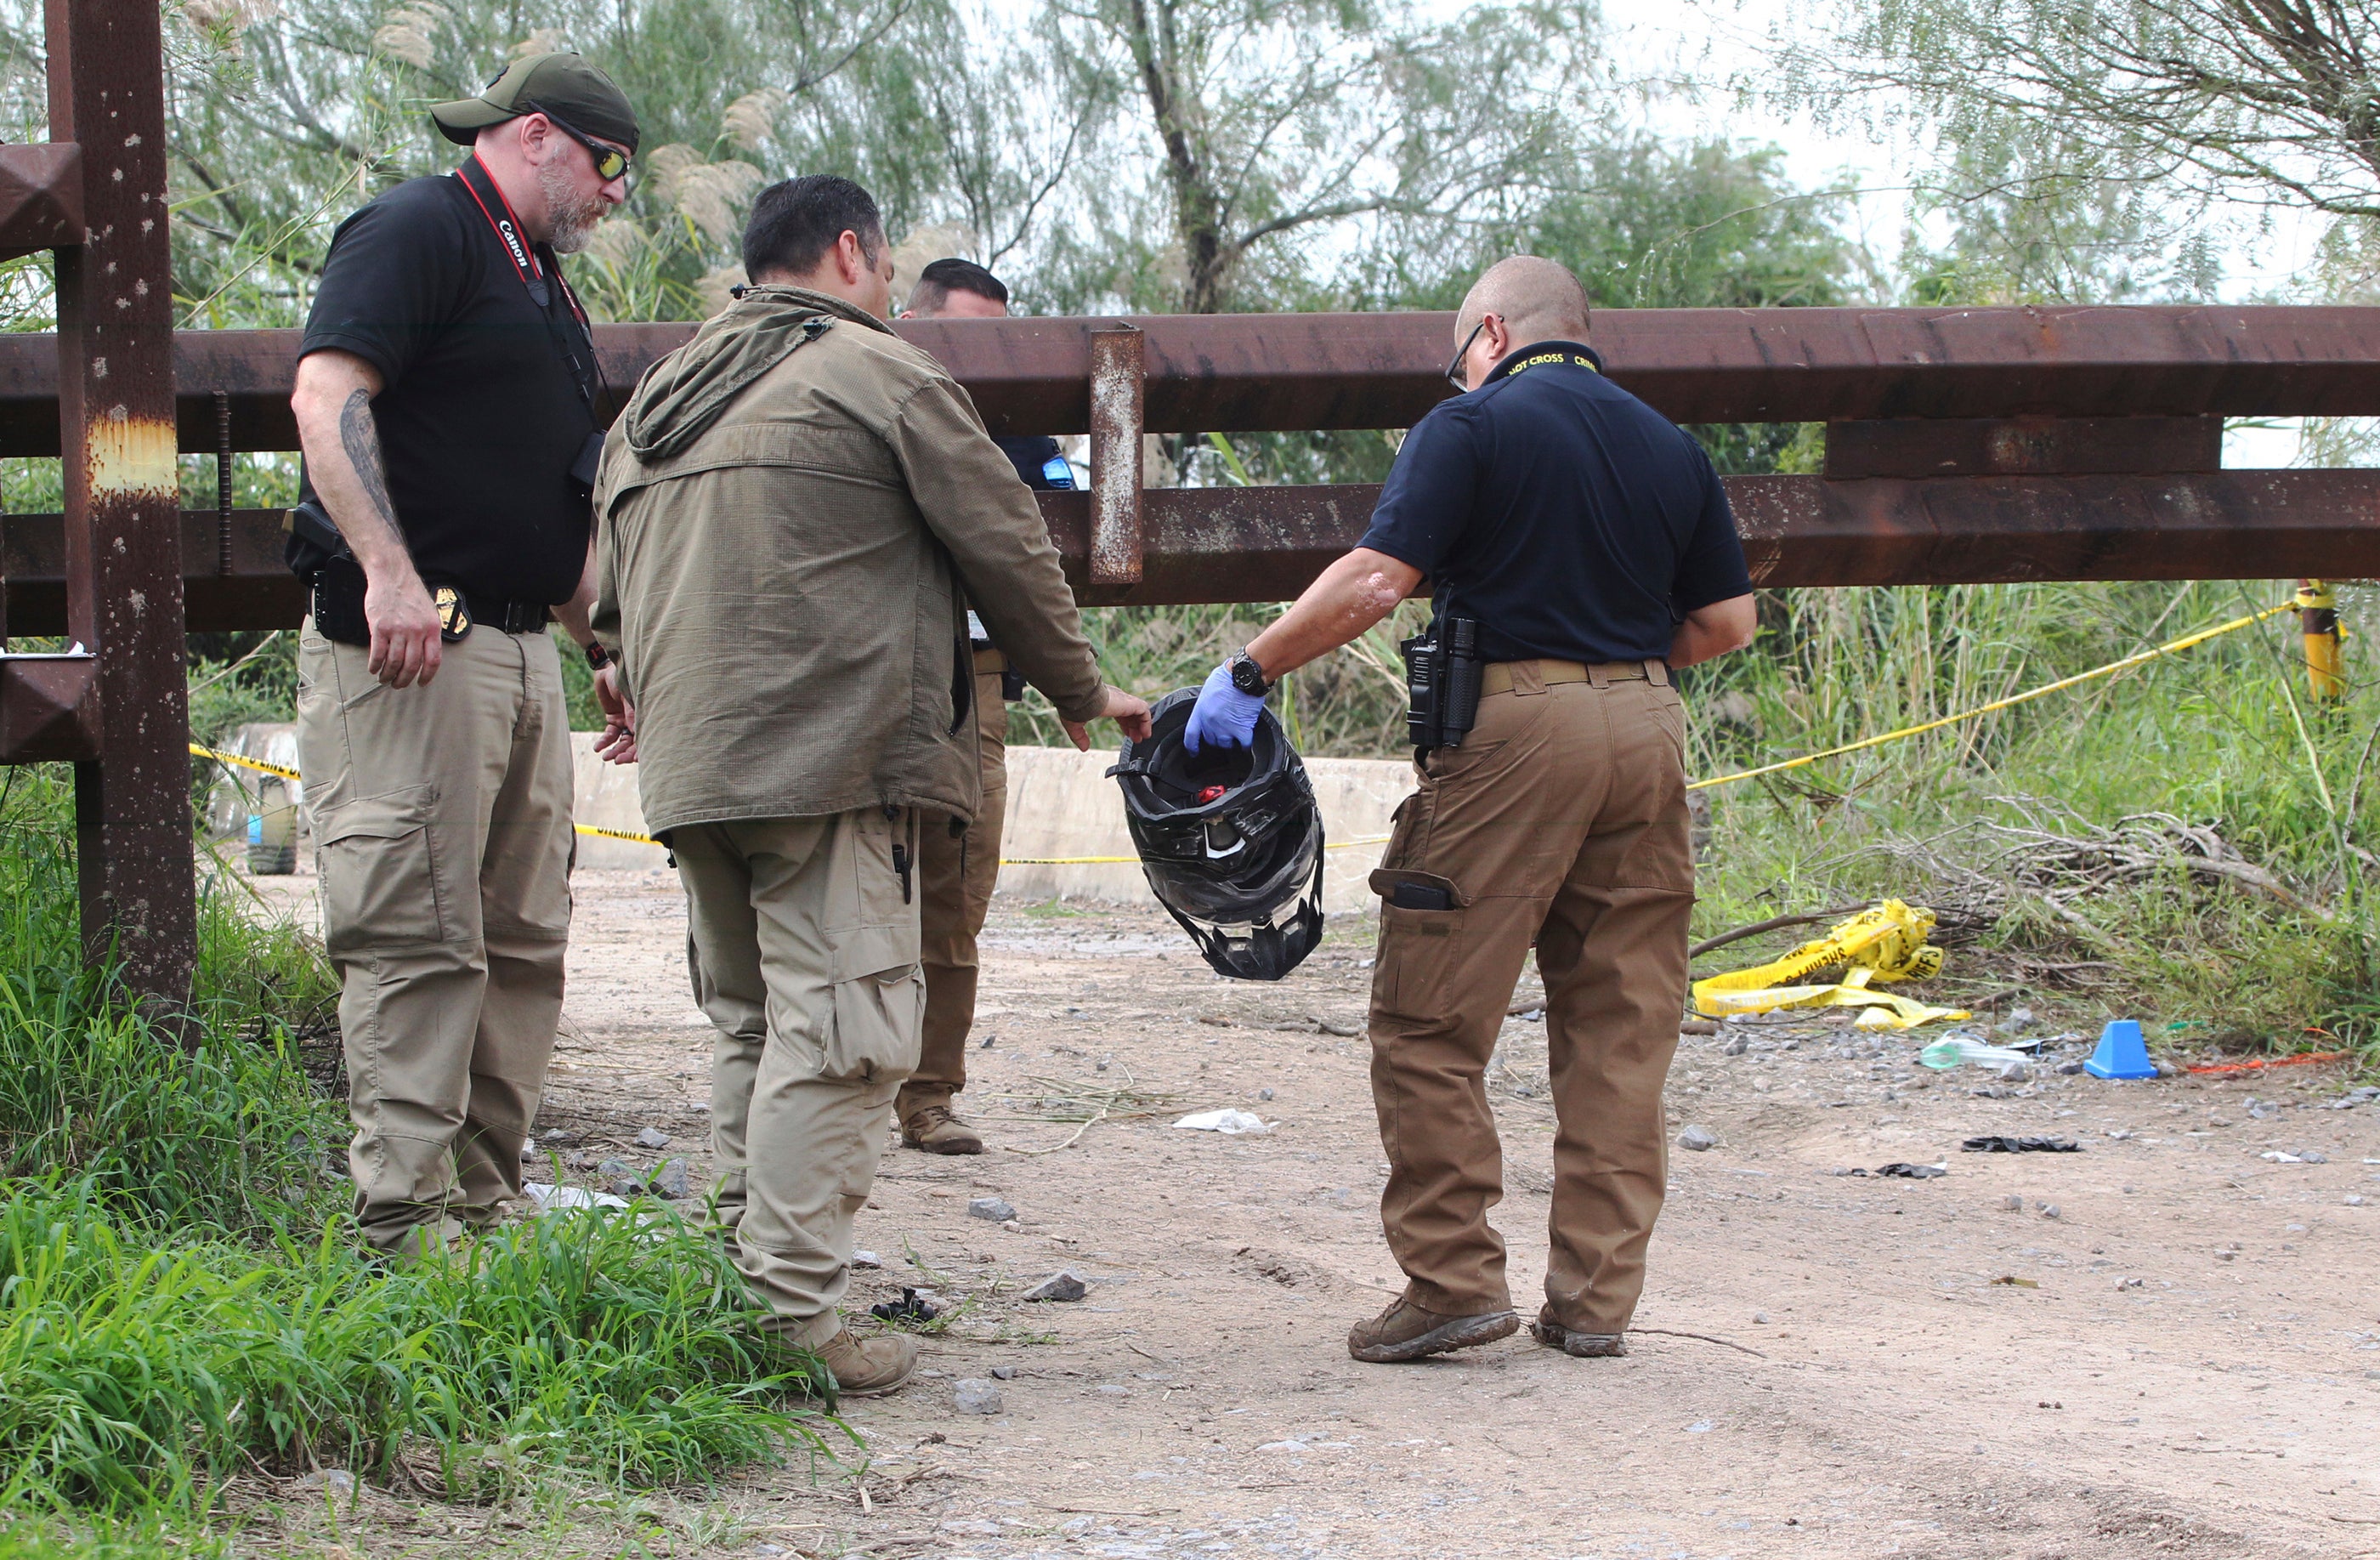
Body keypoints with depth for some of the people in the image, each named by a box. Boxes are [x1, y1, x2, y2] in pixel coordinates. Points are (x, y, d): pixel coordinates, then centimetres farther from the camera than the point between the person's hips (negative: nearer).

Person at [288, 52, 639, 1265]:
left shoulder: (541, 286, 25)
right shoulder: (416, 232, -5)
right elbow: (326, 394, -19)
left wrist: (605, 645, 26)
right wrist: (389, 573, -28)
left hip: (520, 651, 10)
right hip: (410, 651, -10)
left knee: (523, 938, 9)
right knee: (420, 936, -11)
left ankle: (483, 1200, 15)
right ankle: (406, 1222, -10)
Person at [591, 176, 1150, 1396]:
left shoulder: (658, 396, 21)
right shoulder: (875, 372, -2)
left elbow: (613, 597, 24)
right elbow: (1003, 547, 1)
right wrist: (1080, 690, 13)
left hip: (690, 767, 8)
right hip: (830, 759, -8)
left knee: (750, 1029, 17)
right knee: (837, 1029, -9)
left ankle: (743, 1286, 17)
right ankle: (794, 1316, -14)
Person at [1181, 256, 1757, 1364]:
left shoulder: (1474, 427, -3)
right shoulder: (1670, 447, 14)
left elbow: (1375, 579, -13)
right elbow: (1726, 621, 14)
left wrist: (1248, 673, -5)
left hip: (1514, 729, -6)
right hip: (1646, 732, 6)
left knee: (1431, 1022, 1)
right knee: (1619, 1025, 9)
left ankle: (1453, 1279, -2)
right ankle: (1597, 1295, 10)